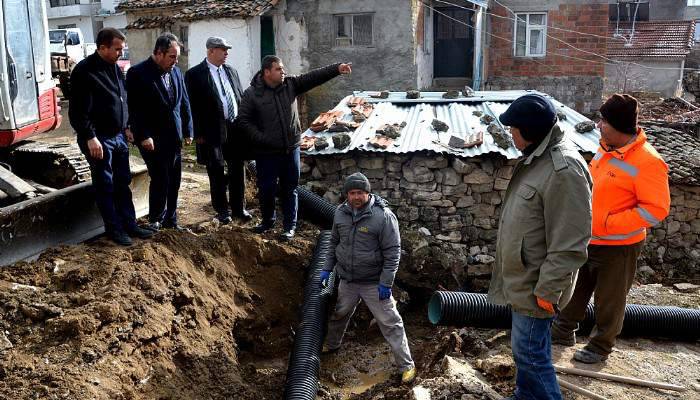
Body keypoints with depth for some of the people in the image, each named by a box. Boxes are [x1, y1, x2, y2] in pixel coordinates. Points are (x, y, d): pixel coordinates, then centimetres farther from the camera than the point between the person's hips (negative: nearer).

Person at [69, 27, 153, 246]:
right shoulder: (84, 71, -15)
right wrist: (90, 137, -20)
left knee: (123, 183, 12)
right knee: (105, 186, 3)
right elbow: (78, 111, -17)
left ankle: (129, 224, 21)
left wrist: (126, 127, 16)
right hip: (99, 139, -8)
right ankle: (114, 228, 12)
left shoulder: (114, 68, 11)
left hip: (118, 137, 8)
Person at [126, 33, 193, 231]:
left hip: (174, 138, 6)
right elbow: (135, 109, -13)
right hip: (153, 140, -6)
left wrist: (187, 131, 11)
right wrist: (144, 136, -17)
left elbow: (184, 103, 15)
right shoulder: (138, 73, -10)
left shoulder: (175, 71, 10)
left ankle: (171, 220, 23)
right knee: (160, 180, -3)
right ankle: (155, 220, 15)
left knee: (174, 181, 10)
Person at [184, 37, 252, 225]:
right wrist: (199, 134, -11)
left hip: (236, 128, 5)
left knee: (238, 170, 10)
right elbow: (194, 106, -8)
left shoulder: (231, 70, 11)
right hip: (214, 131, -5)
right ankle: (222, 209, 21)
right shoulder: (194, 74, -6)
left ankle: (239, 207, 23)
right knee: (217, 172, 7)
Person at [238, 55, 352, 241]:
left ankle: (290, 226, 21)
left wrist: (337, 68, -16)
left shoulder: (291, 85, 1)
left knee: (290, 189, 9)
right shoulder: (251, 93, -7)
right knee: (266, 189, 8)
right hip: (267, 152, -2)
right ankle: (267, 220, 32)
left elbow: (314, 76, -5)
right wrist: (260, 138, -14)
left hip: (291, 149, 2)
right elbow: (244, 120, -5)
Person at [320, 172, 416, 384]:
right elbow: (334, 243, 14)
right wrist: (327, 268, 12)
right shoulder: (340, 213, 0)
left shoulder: (383, 216, -19)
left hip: (374, 283, -5)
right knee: (338, 315, 23)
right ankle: (331, 345, 50)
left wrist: (385, 283, -18)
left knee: (390, 323, 0)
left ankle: (407, 365, 12)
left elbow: (393, 252, -17)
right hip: (347, 280, 5)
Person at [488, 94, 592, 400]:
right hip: (522, 278, 10)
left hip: (535, 285, -10)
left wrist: (547, 290, -22)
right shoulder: (536, 159, 7)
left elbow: (569, 244, -25)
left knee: (530, 354, 2)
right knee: (525, 350, 23)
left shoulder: (564, 169, -25)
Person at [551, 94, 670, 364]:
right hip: (588, 239, 8)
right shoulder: (605, 149, 2)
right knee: (575, 289, 21)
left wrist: (608, 223, -26)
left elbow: (656, 210, -24)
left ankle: (601, 346, 31)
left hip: (618, 247, -7)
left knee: (609, 300, 12)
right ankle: (564, 331, 40)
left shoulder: (647, 162, -23)